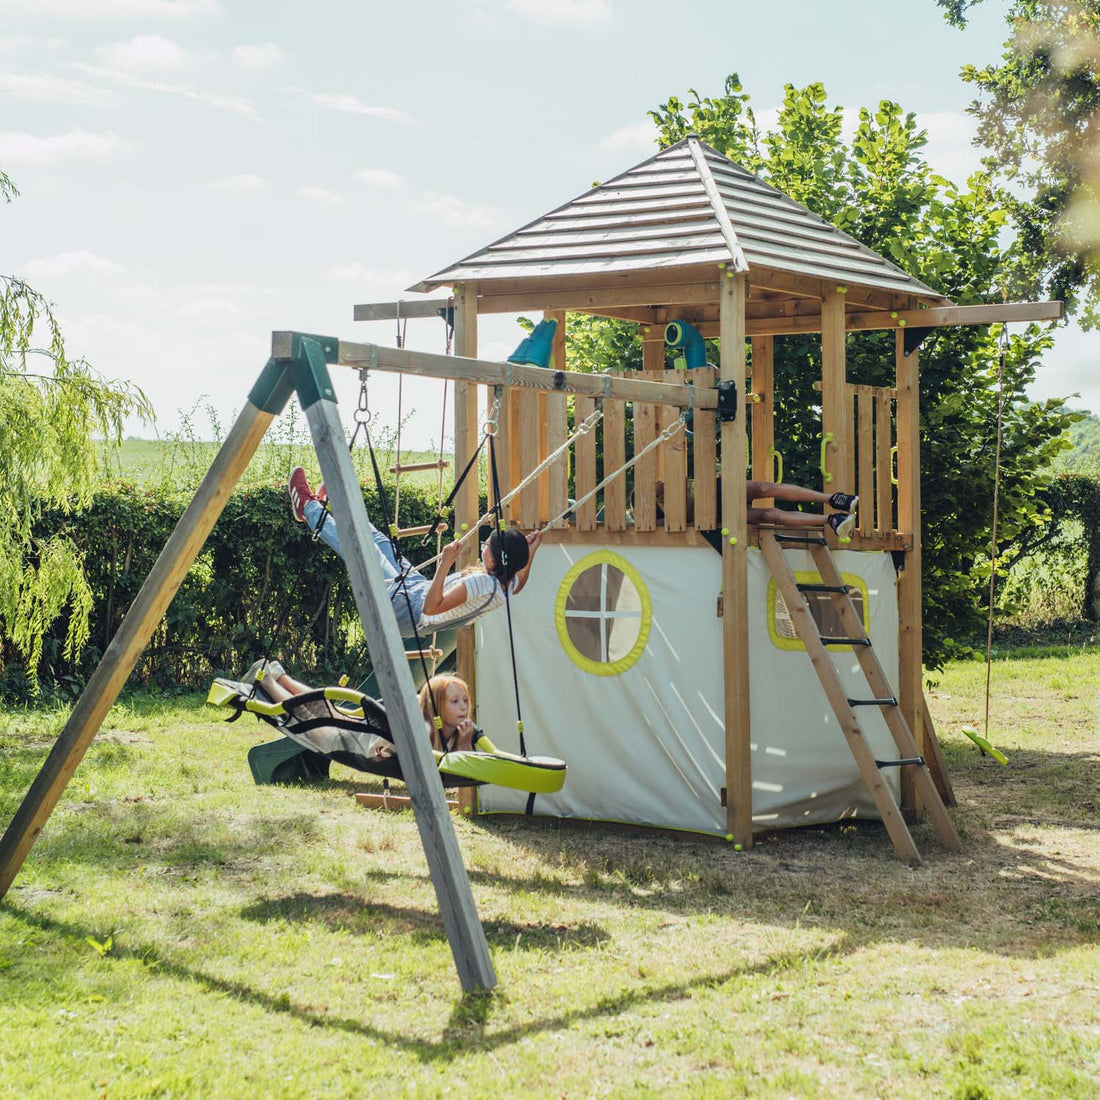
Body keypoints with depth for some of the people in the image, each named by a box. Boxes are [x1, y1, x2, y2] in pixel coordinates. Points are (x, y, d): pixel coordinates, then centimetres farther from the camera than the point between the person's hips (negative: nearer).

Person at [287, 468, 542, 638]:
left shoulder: (481, 582, -37)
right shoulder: (510, 582, -12)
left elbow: (431, 608, -40)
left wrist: (445, 565, -45)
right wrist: (529, 553, 12)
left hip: (406, 610, -8)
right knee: (381, 544, 21)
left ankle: (309, 507, 28)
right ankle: (319, 506, 41)